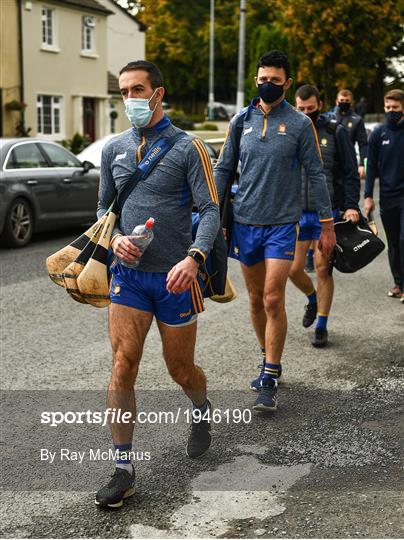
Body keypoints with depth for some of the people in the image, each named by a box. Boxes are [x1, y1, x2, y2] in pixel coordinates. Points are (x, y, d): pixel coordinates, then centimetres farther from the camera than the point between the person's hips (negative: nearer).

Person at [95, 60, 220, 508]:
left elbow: (210, 209, -10)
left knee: (181, 370, 10)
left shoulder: (187, 148, -5)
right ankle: (123, 469, 2)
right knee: (122, 369, -7)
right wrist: (115, 237, -7)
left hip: (175, 277, -3)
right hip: (128, 275, 3)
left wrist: (193, 258, -28)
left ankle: (202, 412, 44)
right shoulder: (114, 149, 7)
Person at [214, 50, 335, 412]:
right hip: (245, 222, 4)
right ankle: (268, 359, 31)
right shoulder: (241, 121, 6)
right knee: (256, 298, 12)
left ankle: (271, 380, 0)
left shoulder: (300, 124, -3)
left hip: (283, 223, -3)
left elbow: (316, 175, 0)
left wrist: (327, 225, -2)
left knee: (273, 300, -9)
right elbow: (224, 170, 10)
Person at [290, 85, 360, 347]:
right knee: (294, 269, 2)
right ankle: (313, 299, 34)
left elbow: (351, 172, 0)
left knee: (323, 270, 1)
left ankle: (321, 326, 15)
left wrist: (351, 205, -11)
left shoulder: (336, 132, -1)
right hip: (297, 212, 3)